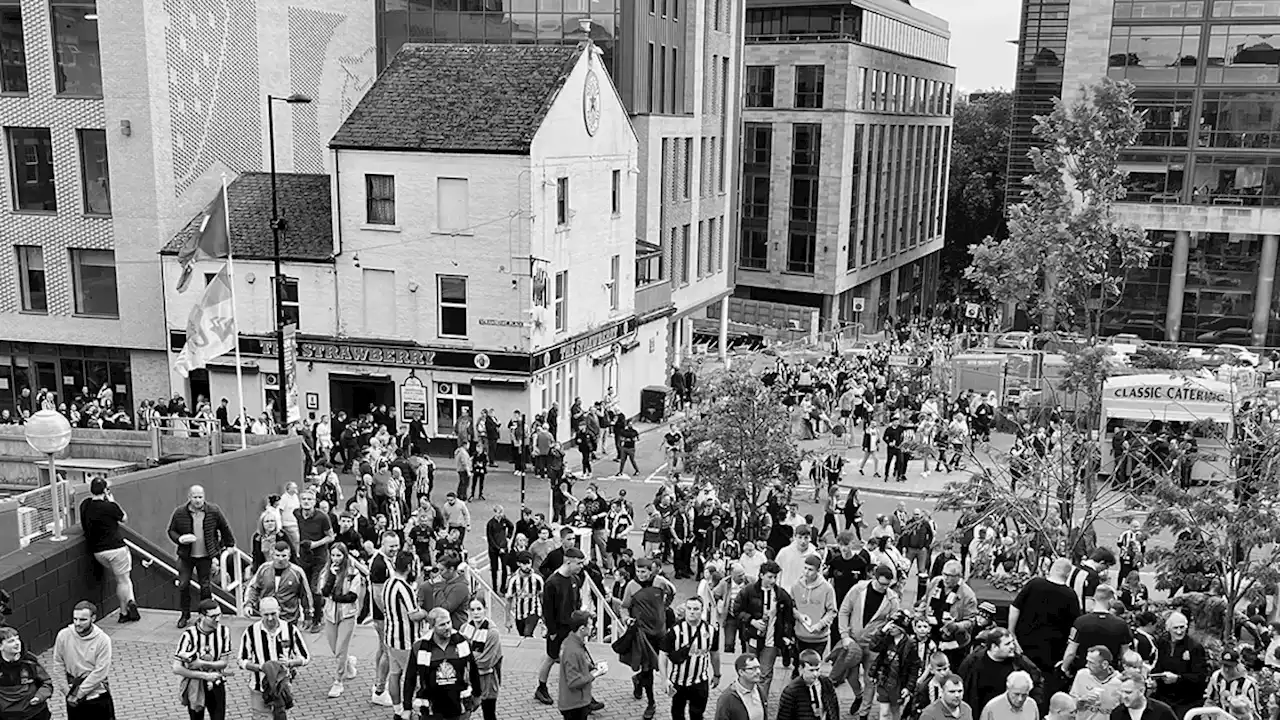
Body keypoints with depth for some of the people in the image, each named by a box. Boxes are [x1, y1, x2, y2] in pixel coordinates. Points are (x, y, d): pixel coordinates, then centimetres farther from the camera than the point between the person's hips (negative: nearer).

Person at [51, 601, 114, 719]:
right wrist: (67, 686, -5)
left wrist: (79, 692, -14)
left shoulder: (102, 640, -16)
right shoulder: (63, 635, -9)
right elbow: (58, 664, 1)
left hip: (98, 696, -2)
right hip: (73, 698, 2)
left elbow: (100, 672, -16)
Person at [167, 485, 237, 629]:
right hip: (186, 556, 1)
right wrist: (180, 539, -15)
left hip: (206, 556, -1)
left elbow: (224, 528, 7)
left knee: (206, 587, 2)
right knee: (183, 585, 1)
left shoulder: (214, 511, -7)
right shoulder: (179, 513, -7)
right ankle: (184, 615, 18)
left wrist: (229, 544, 14)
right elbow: (171, 530, 5)